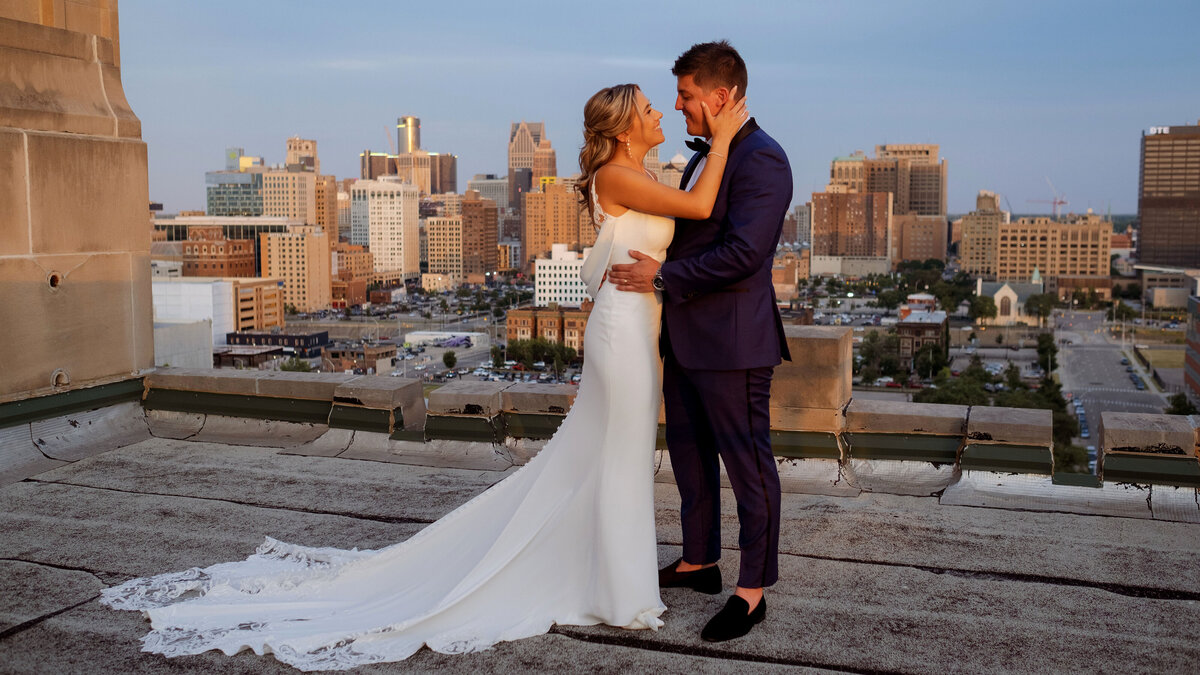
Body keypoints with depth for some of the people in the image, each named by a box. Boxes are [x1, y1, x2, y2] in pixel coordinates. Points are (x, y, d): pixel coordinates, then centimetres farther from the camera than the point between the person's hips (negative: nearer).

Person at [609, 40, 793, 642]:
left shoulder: (761, 159, -15)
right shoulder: (704, 157, 16)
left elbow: (742, 254, -24)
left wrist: (663, 276, -17)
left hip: (732, 342, -10)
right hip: (685, 338, 10)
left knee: (747, 464, 1)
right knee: (690, 456, 19)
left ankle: (752, 592, 13)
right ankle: (698, 563, 35)